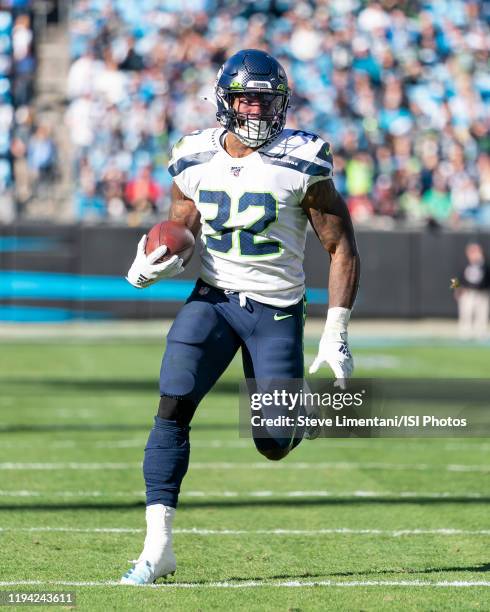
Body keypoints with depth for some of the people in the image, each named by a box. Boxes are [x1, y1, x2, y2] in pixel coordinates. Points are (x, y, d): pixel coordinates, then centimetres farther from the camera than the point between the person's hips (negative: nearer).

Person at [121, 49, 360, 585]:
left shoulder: (302, 164, -9)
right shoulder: (196, 162, 1)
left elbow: (341, 248, -4)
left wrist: (335, 335, -9)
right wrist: (153, 264, -11)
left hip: (276, 309, -2)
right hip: (212, 299, 2)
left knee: (274, 444, -3)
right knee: (173, 405, -19)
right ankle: (158, 545, -17)